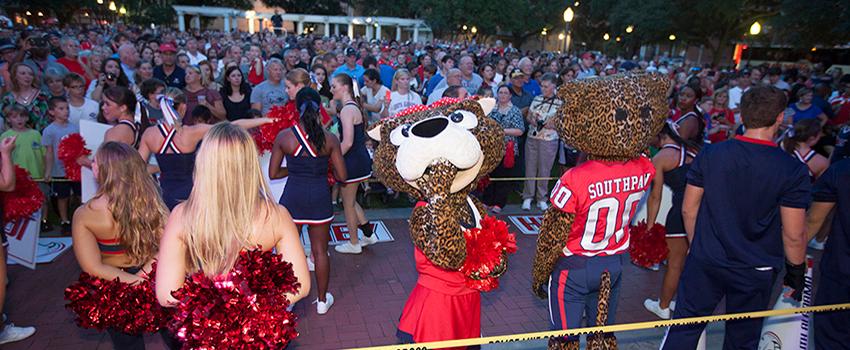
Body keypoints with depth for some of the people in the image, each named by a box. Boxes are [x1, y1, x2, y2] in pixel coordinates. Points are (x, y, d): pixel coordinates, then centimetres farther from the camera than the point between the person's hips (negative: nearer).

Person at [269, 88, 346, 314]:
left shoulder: (284, 137, -8)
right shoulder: (330, 139, -8)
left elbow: (273, 174, -2)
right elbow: (341, 176, -5)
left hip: (292, 198, 0)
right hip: (320, 199, 0)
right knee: (320, 251, 14)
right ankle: (322, 301, 28)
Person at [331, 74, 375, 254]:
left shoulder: (347, 110, -20)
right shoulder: (354, 106, 11)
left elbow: (347, 142, -27)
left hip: (352, 161, -10)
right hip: (360, 157, 10)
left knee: (348, 203, 7)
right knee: (350, 200, 22)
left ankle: (353, 244, 22)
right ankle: (369, 234, 30)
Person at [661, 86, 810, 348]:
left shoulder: (709, 154, -9)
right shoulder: (793, 171, -14)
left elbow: (688, 209, -3)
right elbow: (794, 235, -11)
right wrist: (796, 271, 6)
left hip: (705, 262, 1)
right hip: (755, 271, -1)